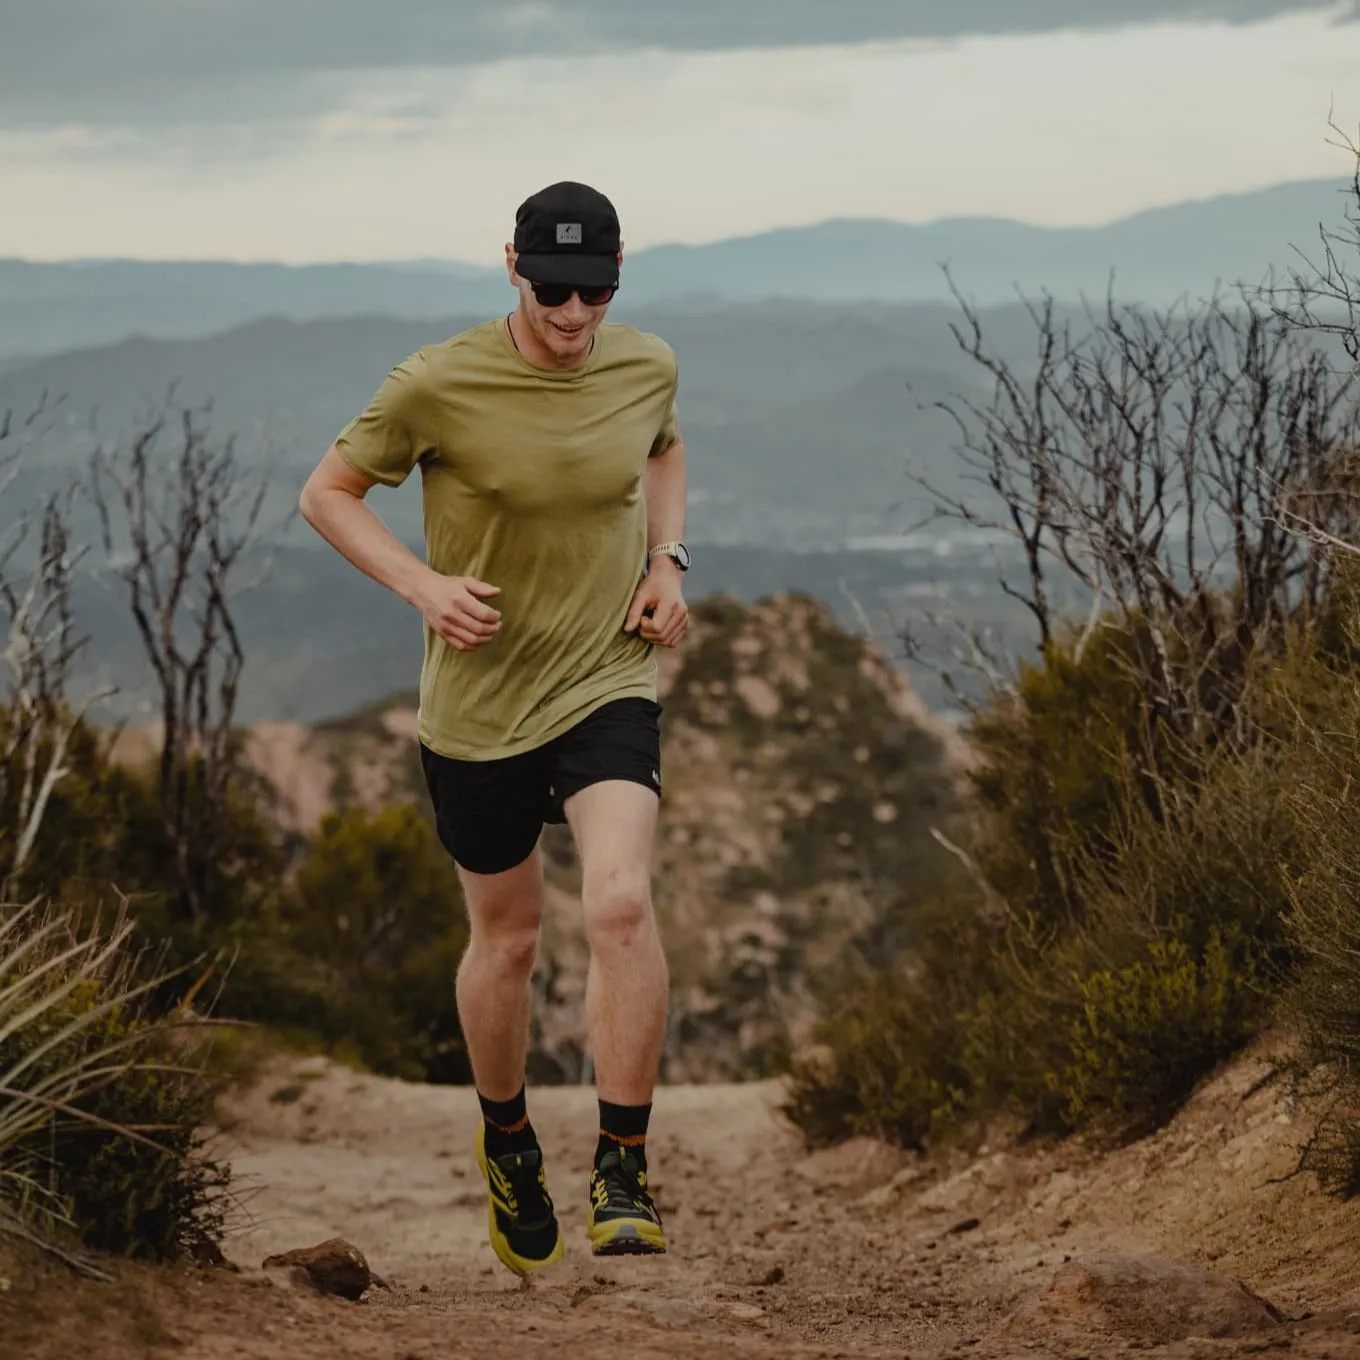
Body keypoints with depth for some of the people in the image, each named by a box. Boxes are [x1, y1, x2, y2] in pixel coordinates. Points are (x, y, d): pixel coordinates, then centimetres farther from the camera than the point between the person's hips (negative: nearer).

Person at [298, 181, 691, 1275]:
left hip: (609, 681, 1)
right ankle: (507, 1141, 41)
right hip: (480, 698, -1)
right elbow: (327, 495, -3)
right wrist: (425, 584, -18)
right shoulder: (438, 386, -16)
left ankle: (624, 1173, -12)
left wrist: (668, 561, 3)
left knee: (622, 905, -21)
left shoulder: (646, 367, -4)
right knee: (507, 937, 13)